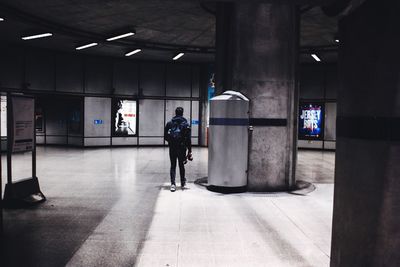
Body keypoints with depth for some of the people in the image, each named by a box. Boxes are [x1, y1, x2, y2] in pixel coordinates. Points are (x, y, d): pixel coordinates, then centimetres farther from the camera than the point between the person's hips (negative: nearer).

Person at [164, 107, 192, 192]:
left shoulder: (169, 123, 3)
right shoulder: (185, 124, -3)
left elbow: (165, 136, 5)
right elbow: (188, 138, -6)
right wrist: (189, 151, -3)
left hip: (172, 147, 1)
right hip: (182, 148, -1)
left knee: (173, 166, 6)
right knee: (181, 165, 12)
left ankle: (173, 184, -4)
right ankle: (183, 183, 24)